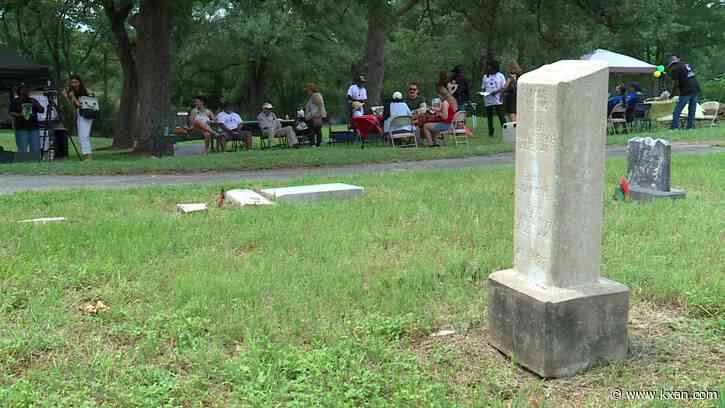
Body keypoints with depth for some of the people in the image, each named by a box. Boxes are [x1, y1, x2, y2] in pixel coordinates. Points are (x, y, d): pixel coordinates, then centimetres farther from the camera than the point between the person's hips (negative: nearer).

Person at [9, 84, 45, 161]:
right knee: (22, 150, -8)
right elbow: (11, 113, 1)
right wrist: (19, 115, -16)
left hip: (34, 128, 3)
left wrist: (36, 104, -4)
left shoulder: (33, 100, 18)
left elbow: (42, 111, 13)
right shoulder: (15, 101, 8)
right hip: (21, 129, -3)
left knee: (36, 150, -3)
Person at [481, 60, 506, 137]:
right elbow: (483, 88, 17)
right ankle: (490, 133, 13)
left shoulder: (500, 76, 6)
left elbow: (504, 87, 0)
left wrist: (497, 91, -16)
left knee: (501, 116, -8)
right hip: (488, 101, 3)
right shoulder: (485, 77, 16)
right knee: (489, 117, 6)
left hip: (498, 100, -3)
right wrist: (483, 93, -5)